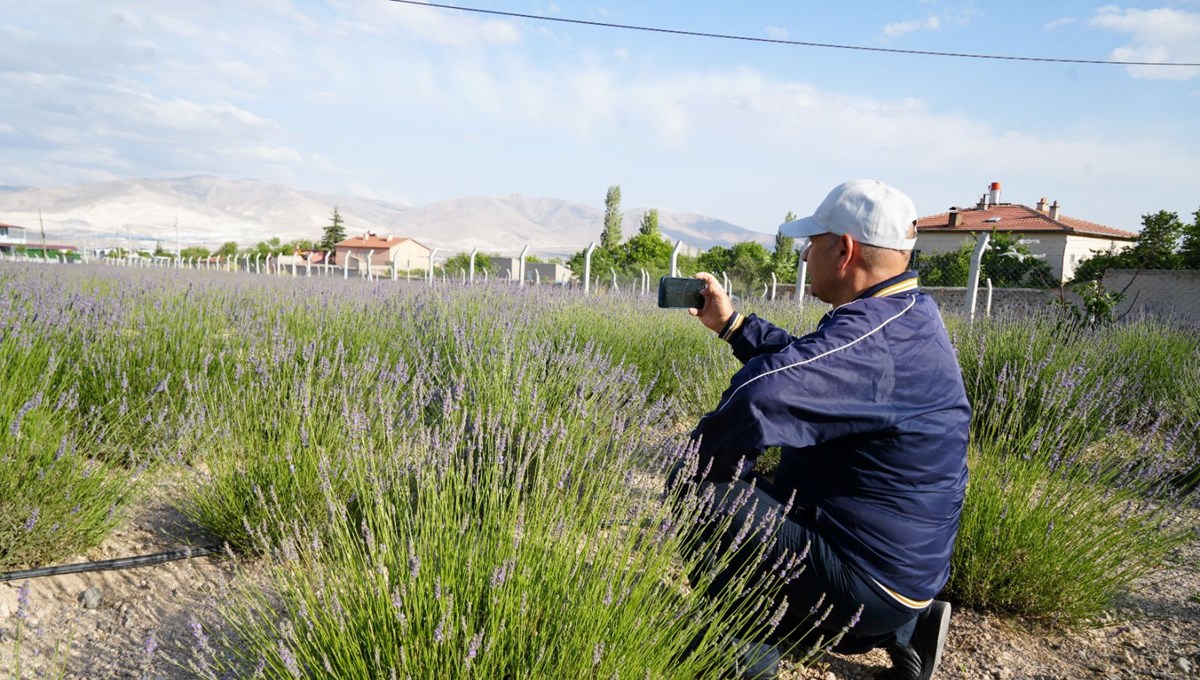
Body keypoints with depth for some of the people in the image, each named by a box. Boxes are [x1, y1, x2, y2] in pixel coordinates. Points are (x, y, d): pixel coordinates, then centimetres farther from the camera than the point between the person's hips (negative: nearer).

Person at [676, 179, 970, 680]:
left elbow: (761, 395, -44)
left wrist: (695, 471, -26)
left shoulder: (873, 336, -29)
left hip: (864, 579, -10)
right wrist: (731, 324, 13)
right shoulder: (904, 315, 5)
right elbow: (805, 363, 17)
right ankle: (899, 629, 21)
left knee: (696, 494, -16)